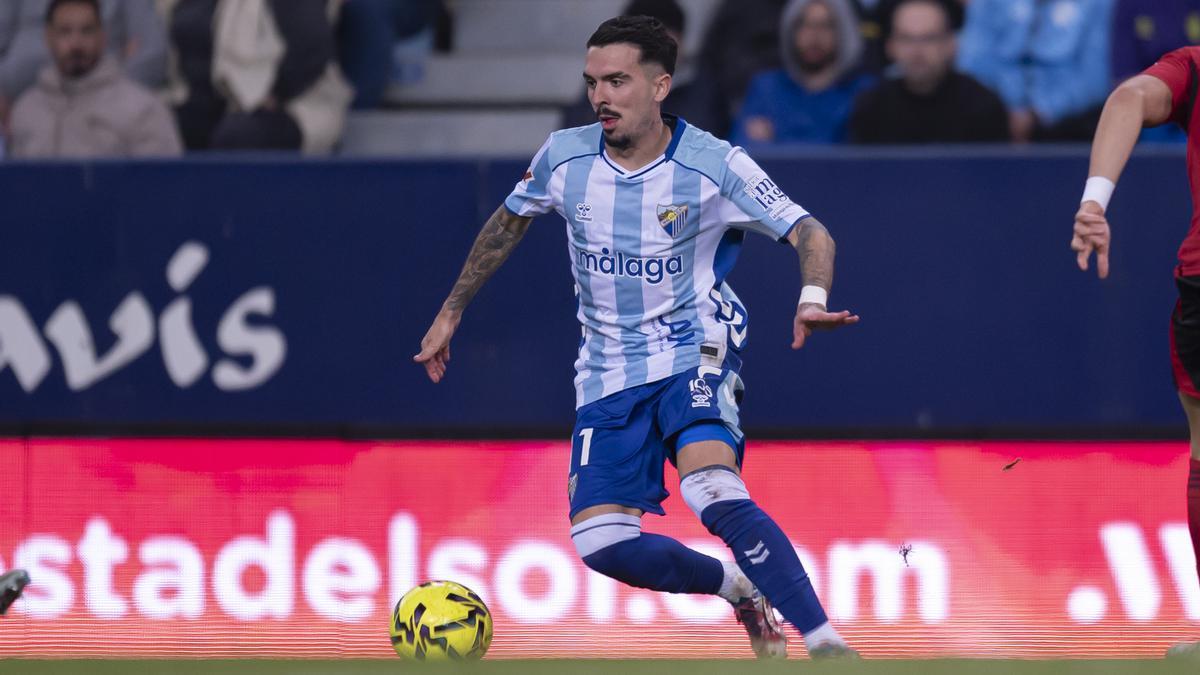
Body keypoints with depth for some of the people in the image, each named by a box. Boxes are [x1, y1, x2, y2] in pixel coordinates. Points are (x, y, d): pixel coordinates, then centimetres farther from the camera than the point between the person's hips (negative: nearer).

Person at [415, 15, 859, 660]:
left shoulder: (714, 164, -12)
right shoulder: (563, 157, -1)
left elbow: (809, 233, -13)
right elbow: (508, 222, 19)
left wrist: (811, 300, -34)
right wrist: (450, 313, 23)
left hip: (695, 353, -5)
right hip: (608, 374, 5)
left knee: (715, 496, -32)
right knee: (598, 540, -11)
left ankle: (826, 642, -29)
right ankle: (740, 587, 15)